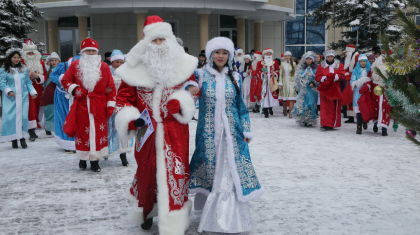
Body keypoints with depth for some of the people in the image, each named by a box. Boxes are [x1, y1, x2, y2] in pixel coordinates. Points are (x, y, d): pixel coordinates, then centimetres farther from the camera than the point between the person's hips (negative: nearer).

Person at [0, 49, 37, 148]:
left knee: (23, 117, -4)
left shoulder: (24, 69, 12)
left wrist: (33, 92, 3)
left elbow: (28, 82, 14)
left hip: (23, 97, 2)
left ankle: (22, 138, 5)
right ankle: (14, 140, 2)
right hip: (11, 98, -2)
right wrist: (9, 91, -18)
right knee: (11, 117, -5)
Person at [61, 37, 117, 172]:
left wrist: (110, 104, 0)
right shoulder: (75, 65, 7)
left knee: (98, 131, -1)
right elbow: (65, 81, 10)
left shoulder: (104, 67, 6)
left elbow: (111, 87, 5)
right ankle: (83, 158, 21)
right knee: (82, 131, 5)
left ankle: (95, 160, 8)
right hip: (81, 104, 0)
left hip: (99, 106, 0)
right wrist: (74, 89, -9)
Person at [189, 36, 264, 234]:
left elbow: (241, 105, 10)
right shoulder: (202, 76, 1)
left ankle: (232, 216, 16)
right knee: (211, 170, 4)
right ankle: (211, 215, 19)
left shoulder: (235, 77, 7)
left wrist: (246, 129, 7)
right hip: (209, 133, -1)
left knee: (232, 171, 3)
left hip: (231, 133, 2)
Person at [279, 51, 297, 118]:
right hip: (284, 82, 1)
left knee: (292, 98, -13)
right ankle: (285, 112, 21)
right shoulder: (282, 64, 5)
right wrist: (280, 83, -1)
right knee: (284, 98, 7)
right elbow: (280, 74, 5)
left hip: (291, 82, -1)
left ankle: (290, 112, -16)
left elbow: (295, 73, 7)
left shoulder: (293, 64, 4)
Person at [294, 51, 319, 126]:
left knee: (311, 104, -2)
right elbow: (297, 77, 10)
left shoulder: (316, 67, 4)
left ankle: (310, 121, 5)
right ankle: (302, 120, 6)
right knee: (301, 103, -3)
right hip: (302, 89, 1)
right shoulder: (300, 67, 7)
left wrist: (314, 83, -11)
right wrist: (296, 86, 7)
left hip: (312, 89, -1)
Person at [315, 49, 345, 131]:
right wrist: (324, 78, -16)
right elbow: (317, 77, 2)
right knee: (325, 107, -6)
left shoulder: (339, 65, 10)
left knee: (335, 107, 2)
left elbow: (342, 75, -1)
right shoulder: (321, 66, 10)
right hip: (325, 88, -1)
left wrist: (334, 77, -19)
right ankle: (325, 124, -6)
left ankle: (333, 123, 11)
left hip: (335, 89, 1)